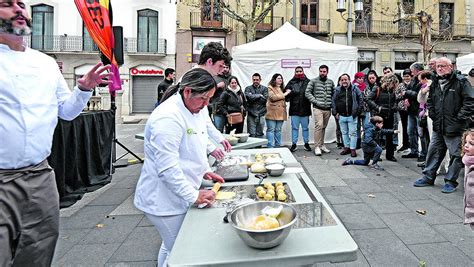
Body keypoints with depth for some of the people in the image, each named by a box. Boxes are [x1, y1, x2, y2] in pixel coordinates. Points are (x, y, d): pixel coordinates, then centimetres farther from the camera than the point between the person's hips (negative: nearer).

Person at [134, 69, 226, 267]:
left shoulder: (196, 109, 4)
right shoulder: (168, 117, -26)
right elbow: (168, 168, -27)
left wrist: (205, 171, 9)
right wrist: (194, 196, -22)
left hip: (178, 194, 9)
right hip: (164, 199, -9)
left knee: (171, 246, 25)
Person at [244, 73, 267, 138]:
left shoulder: (264, 88, 11)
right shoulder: (248, 88, 8)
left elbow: (264, 99, -4)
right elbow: (249, 97, -11)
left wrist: (253, 97, -5)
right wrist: (259, 95, -4)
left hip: (261, 114, 1)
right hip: (251, 114, -1)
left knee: (260, 134, 6)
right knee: (251, 134, -3)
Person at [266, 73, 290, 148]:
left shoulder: (282, 88, 20)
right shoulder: (270, 87, 1)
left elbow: (285, 99, 27)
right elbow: (273, 97, -13)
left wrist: (287, 93, 9)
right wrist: (284, 95, -6)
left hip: (280, 113, 6)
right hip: (272, 112, -6)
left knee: (278, 130, 10)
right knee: (271, 129, -4)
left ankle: (277, 145, 16)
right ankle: (270, 146, -1)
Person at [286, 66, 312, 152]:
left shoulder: (308, 82, 2)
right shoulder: (291, 82, 4)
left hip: (305, 109, 0)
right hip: (294, 109, 0)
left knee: (305, 128, 11)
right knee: (294, 128, 7)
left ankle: (306, 144, 23)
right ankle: (294, 144, 16)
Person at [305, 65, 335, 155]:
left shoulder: (331, 82, 12)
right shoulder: (313, 81, 0)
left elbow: (334, 93, 20)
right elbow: (307, 93, -4)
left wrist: (332, 103, 6)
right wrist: (315, 101, -11)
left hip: (328, 109, 4)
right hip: (318, 108, -4)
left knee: (323, 127, 12)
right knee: (319, 125, -17)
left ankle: (322, 145, 23)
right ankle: (317, 147, -12)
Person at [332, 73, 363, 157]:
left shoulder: (355, 89, 1)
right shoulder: (337, 90, 6)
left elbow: (360, 100, 3)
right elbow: (333, 101, 9)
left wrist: (358, 111, -3)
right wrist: (335, 112, 2)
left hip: (352, 116, -3)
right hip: (341, 116, 3)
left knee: (353, 133, 1)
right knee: (344, 133, 12)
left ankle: (353, 149, 9)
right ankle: (347, 147, 24)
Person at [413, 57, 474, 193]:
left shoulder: (461, 82, -7)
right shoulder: (435, 83, 13)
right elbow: (430, 101, 24)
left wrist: (459, 118, -14)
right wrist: (432, 114, 10)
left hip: (454, 127, -6)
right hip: (438, 127, 6)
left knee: (456, 155, 3)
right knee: (433, 152, 13)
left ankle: (451, 181, 14)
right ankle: (428, 177, 23)